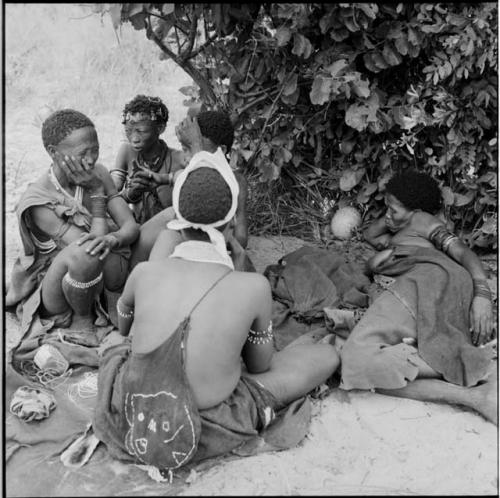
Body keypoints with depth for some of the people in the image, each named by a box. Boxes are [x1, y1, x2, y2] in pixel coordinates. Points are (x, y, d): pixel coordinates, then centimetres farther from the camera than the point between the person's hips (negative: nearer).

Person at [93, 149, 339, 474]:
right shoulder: (254, 287, -19)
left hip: (127, 424, 4)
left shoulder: (144, 273, -11)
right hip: (201, 439, -3)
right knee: (327, 355, 6)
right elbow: (260, 366, -1)